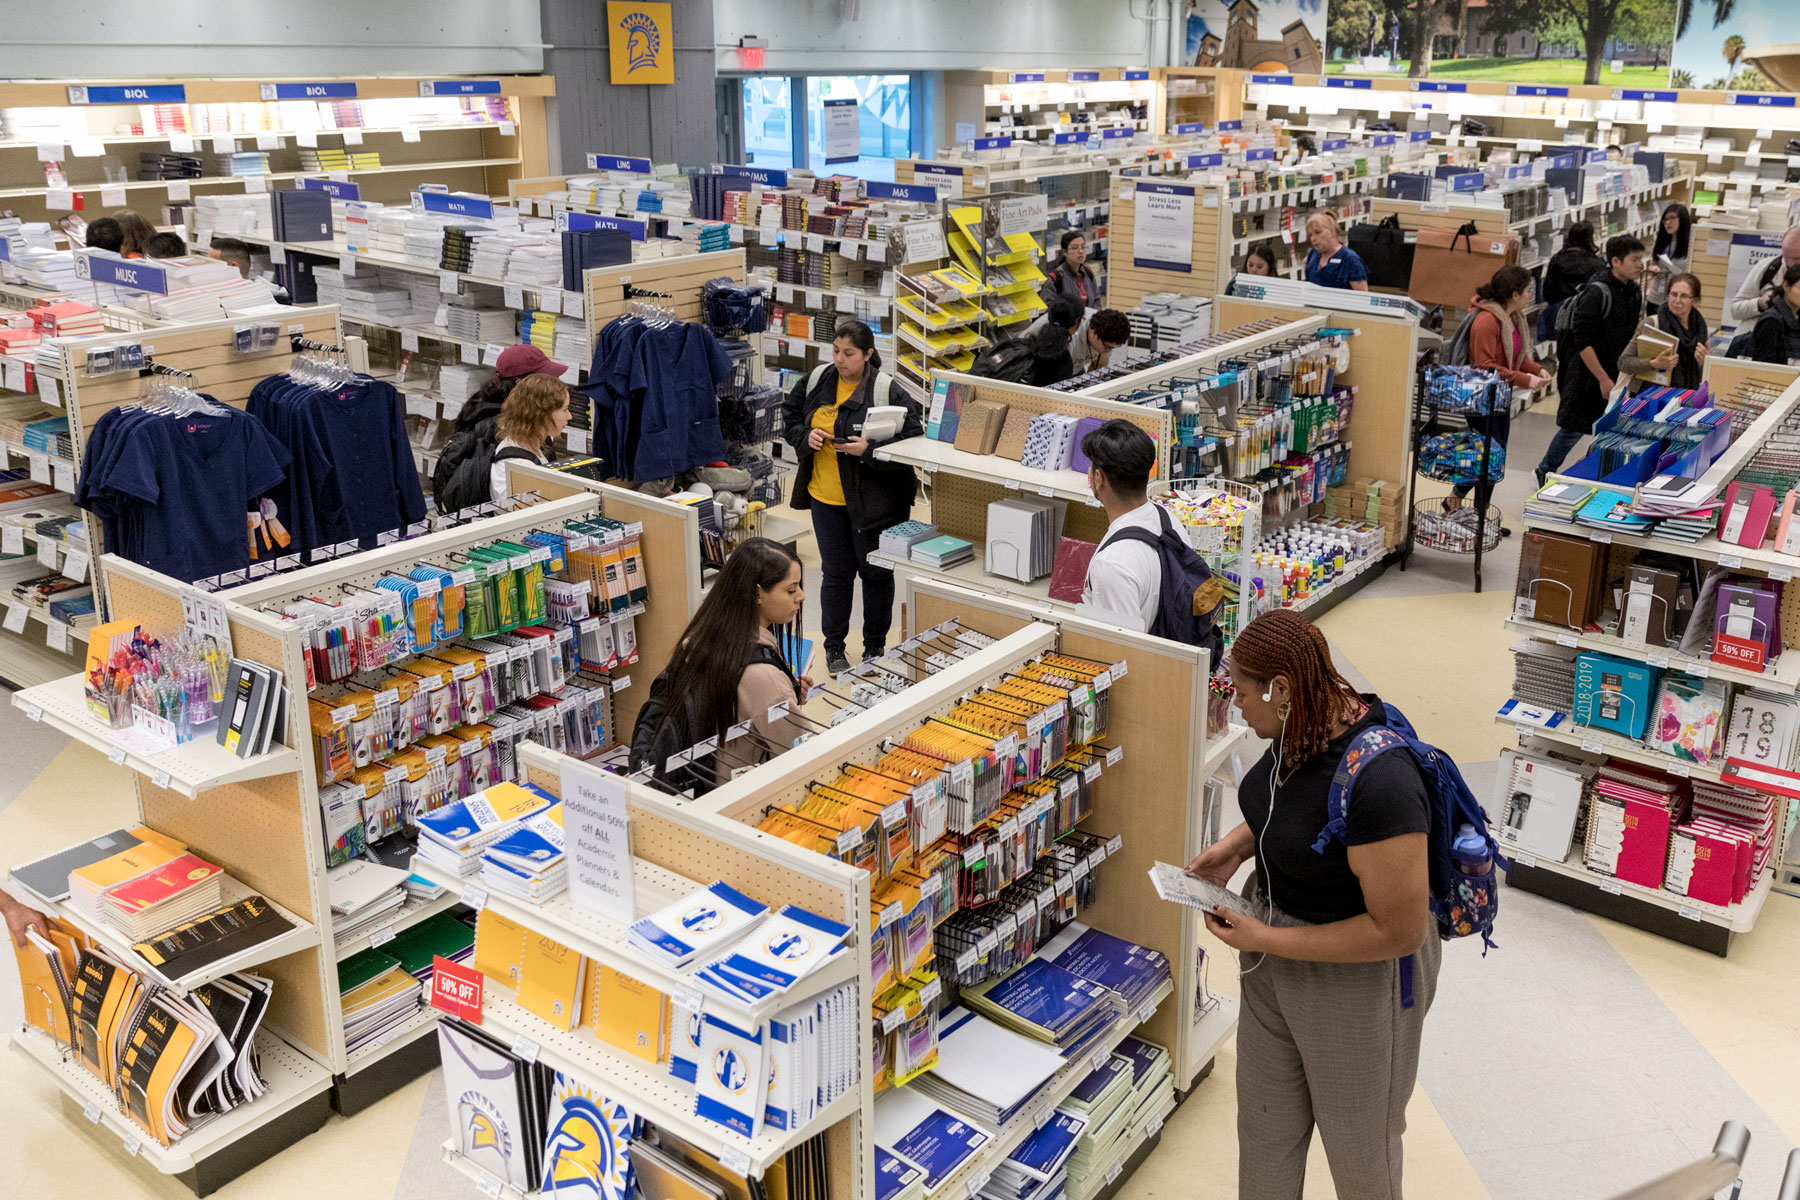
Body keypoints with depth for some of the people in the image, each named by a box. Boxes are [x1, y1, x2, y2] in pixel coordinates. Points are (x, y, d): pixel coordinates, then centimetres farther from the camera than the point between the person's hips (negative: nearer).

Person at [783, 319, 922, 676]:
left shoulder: (888, 392, -14)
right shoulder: (815, 382, 0)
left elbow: (914, 442, -14)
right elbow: (789, 418, 14)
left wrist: (870, 451, -25)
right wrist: (805, 436, -7)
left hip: (872, 499, -3)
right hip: (826, 496, 3)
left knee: (875, 572, 11)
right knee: (835, 572, 11)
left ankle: (875, 647, 29)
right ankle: (834, 648, 26)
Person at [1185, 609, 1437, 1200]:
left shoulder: (1377, 783, -35)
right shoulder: (1303, 727, -9)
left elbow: (1398, 930, -29)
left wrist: (1266, 941, -24)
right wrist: (1236, 844, -3)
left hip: (1357, 973, -8)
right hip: (1275, 959, 8)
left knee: (1358, 1148, 18)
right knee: (1265, 1124, 24)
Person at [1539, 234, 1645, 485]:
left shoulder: (1634, 293, 6)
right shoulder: (1597, 292, -19)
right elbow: (1582, 342, -22)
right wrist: (1603, 379, -21)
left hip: (1614, 371, 7)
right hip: (1587, 372, -7)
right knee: (1574, 427, 3)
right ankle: (1544, 472, 22)